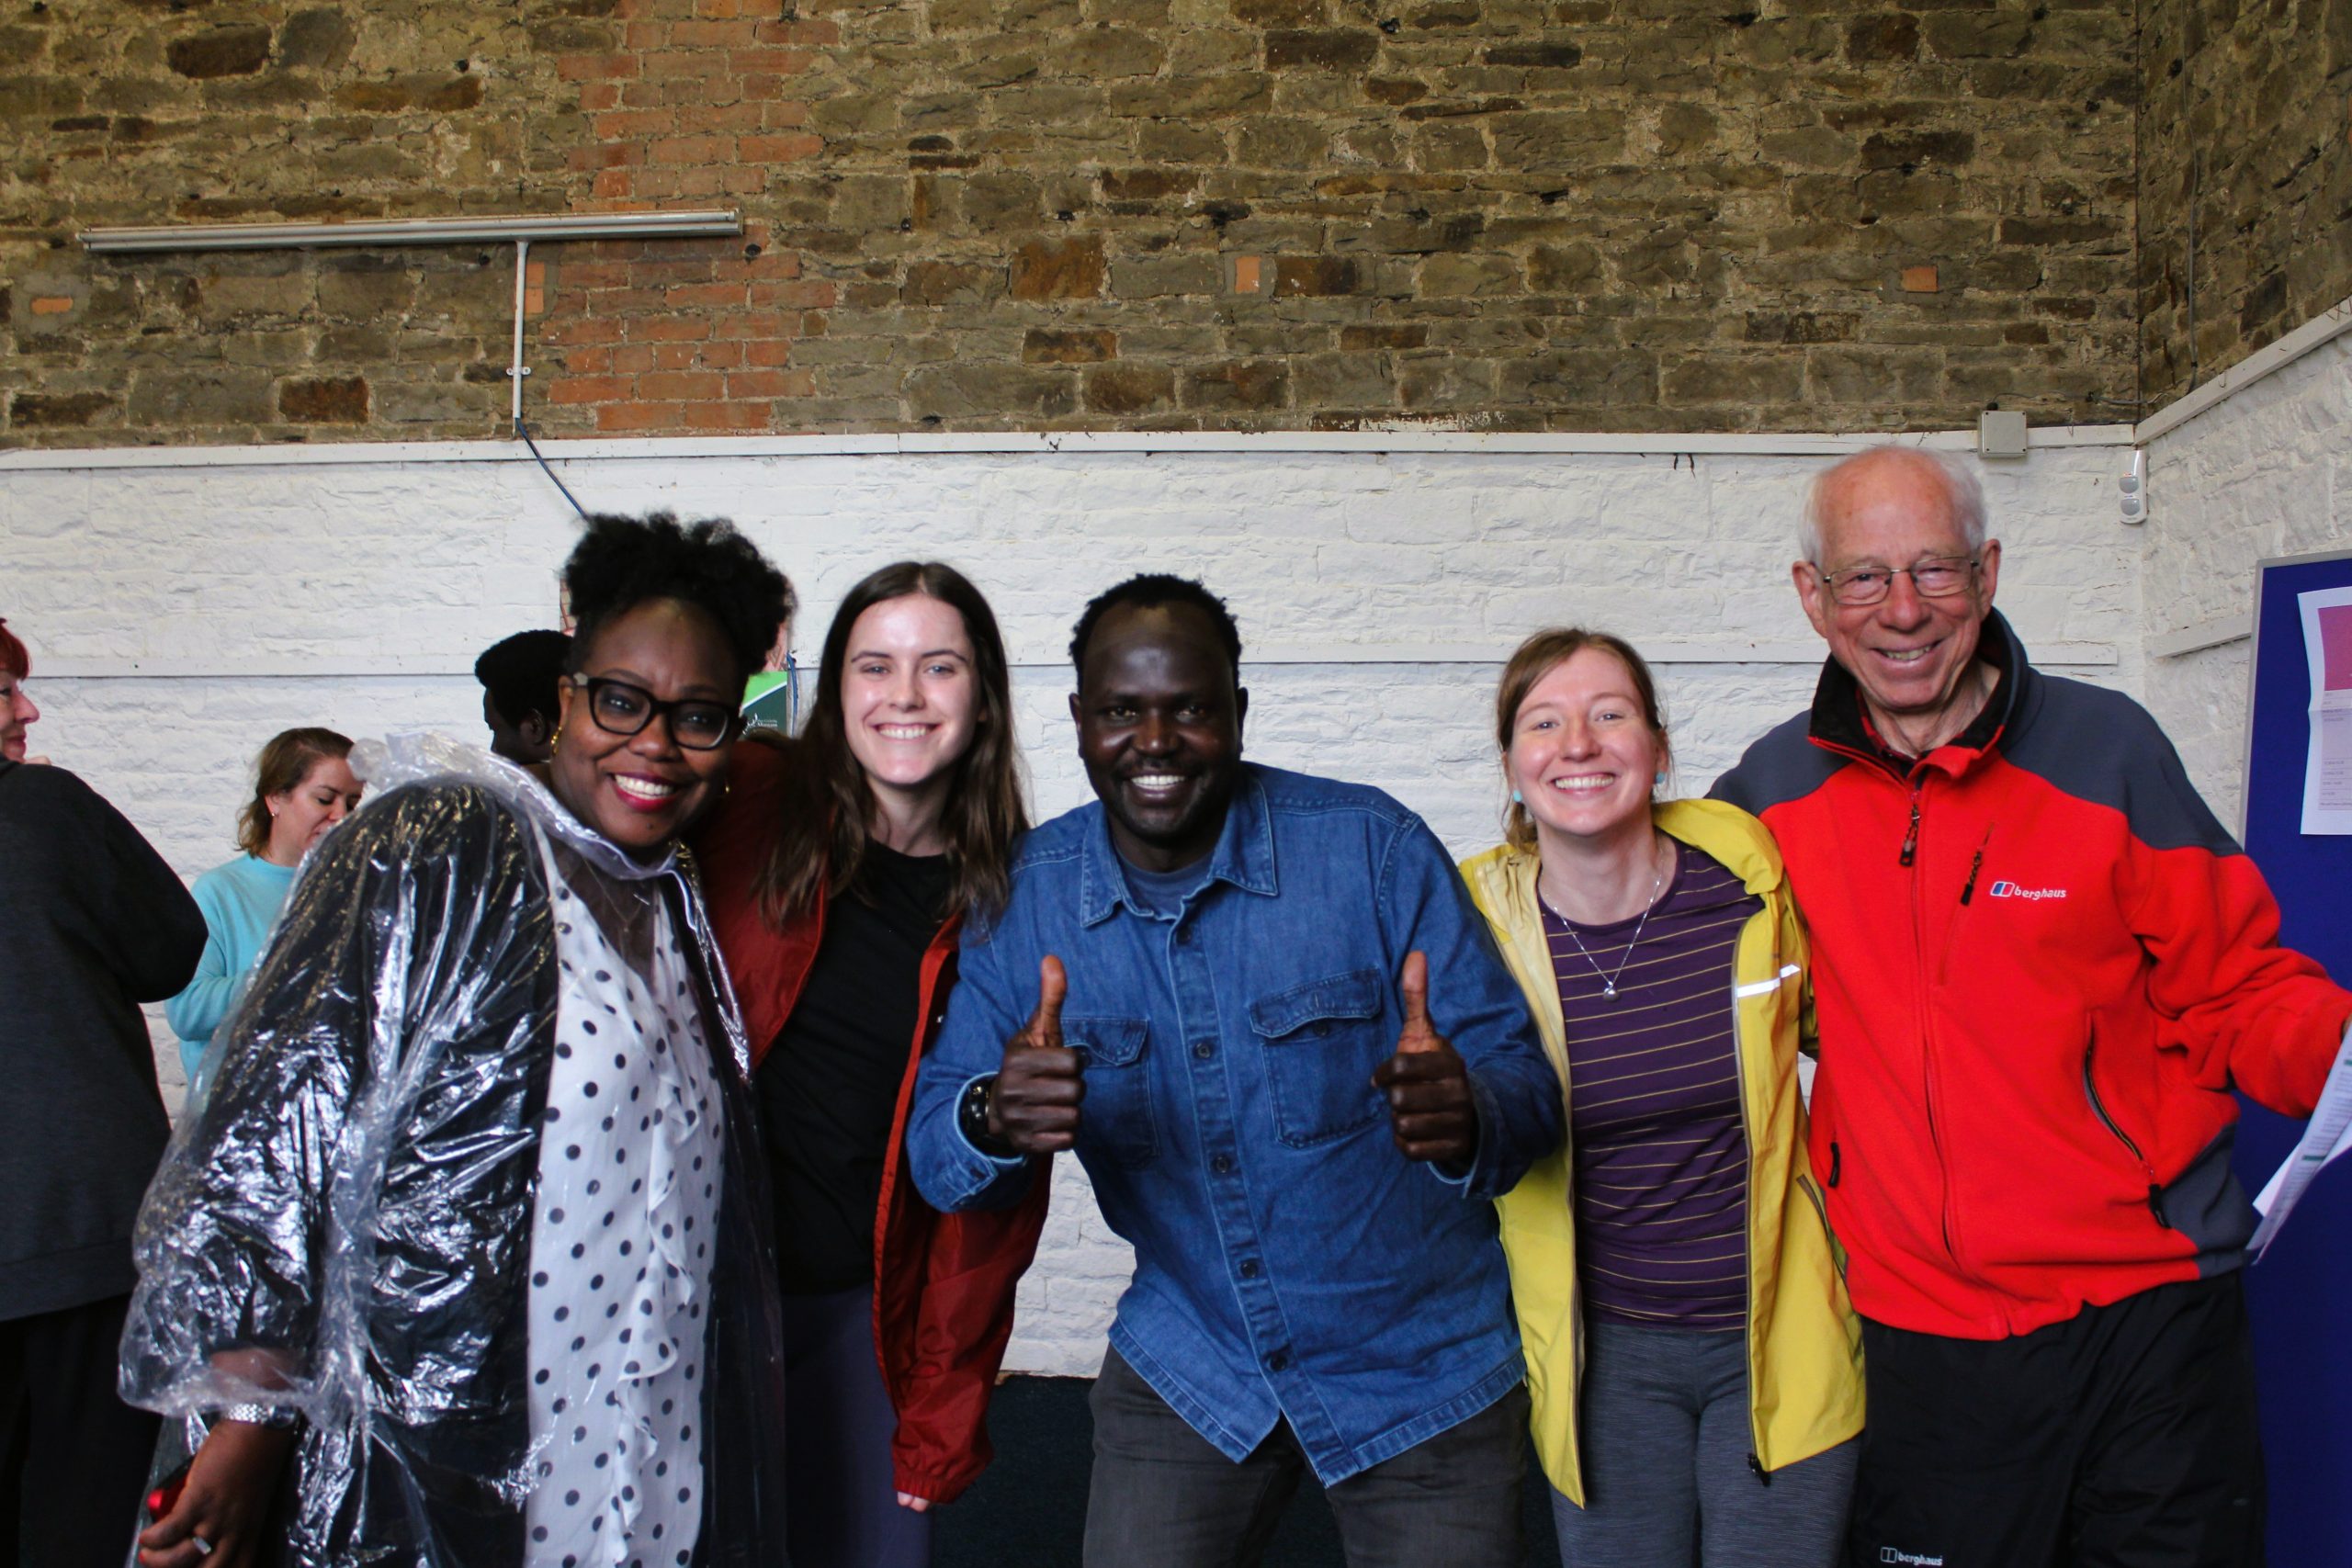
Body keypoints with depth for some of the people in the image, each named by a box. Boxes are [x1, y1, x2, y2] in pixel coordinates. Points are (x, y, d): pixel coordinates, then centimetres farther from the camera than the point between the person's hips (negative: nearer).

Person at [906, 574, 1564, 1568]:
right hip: (1188, 1363, 2)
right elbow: (935, 1152, -7)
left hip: (1421, 1364, -2)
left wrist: (1466, 1117, -38)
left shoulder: (1372, 846, -16)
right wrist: (995, 1120, -31)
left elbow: (1523, 1083, -14)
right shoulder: (1024, 894, -8)